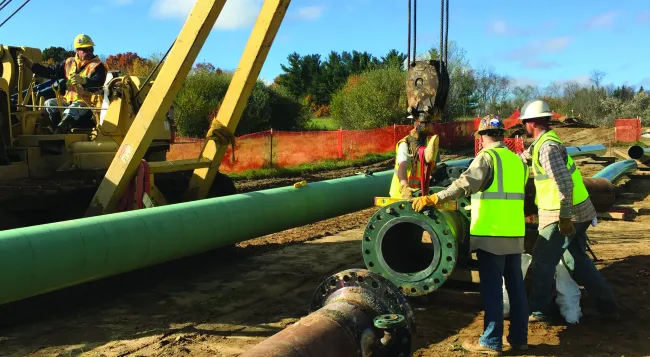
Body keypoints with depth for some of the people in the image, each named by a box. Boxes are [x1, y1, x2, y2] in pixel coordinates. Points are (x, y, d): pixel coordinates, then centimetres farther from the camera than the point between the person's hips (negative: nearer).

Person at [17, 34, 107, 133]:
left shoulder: (97, 65, -4)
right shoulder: (69, 63, 16)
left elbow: (99, 82, -24)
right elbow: (50, 72, 17)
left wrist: (83, 80, -44)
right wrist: (30, 64, 6)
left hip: (86, 102, -7)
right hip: (68, 100, 7)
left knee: (70, 112, -35)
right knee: (49, 103, -12)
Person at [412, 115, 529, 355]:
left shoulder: (487, 157, -10)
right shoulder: (517, 160, 13)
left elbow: (466, 184, -23)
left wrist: (433, 199, -23)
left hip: (491, 234, -7)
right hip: (515, 234, 7)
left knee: (492, 289, -2)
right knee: (516, 286, 12)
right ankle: (519, 337, 20)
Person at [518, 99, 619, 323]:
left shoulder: (547, 147, -21)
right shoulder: (542, 142, 10)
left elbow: (564, 184, -28)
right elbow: (523, 158, 31)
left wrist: (564, 217, -25)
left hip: (566, 215, -10)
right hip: (578, 212, 10)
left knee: (542, 261, 1)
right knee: (578, 260, 18)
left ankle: (538, 311, 11)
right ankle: (608, 307, 24)